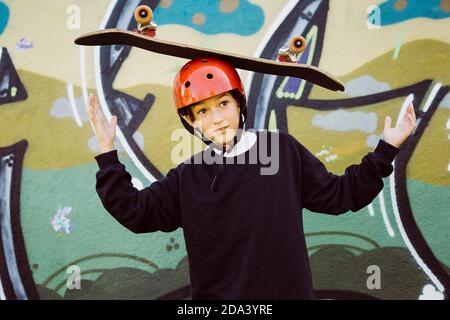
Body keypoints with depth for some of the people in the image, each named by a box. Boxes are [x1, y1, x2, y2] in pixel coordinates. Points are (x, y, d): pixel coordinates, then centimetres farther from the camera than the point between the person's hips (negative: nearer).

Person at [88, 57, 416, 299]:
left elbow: (339, 194, 3)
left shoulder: (283, 149, -4)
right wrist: (107, 150, -10)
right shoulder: (187, 177, -1)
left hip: (288, 290, 0)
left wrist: (386, 149, -2)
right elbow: (133, 210, -5)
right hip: (215, 292, 1)